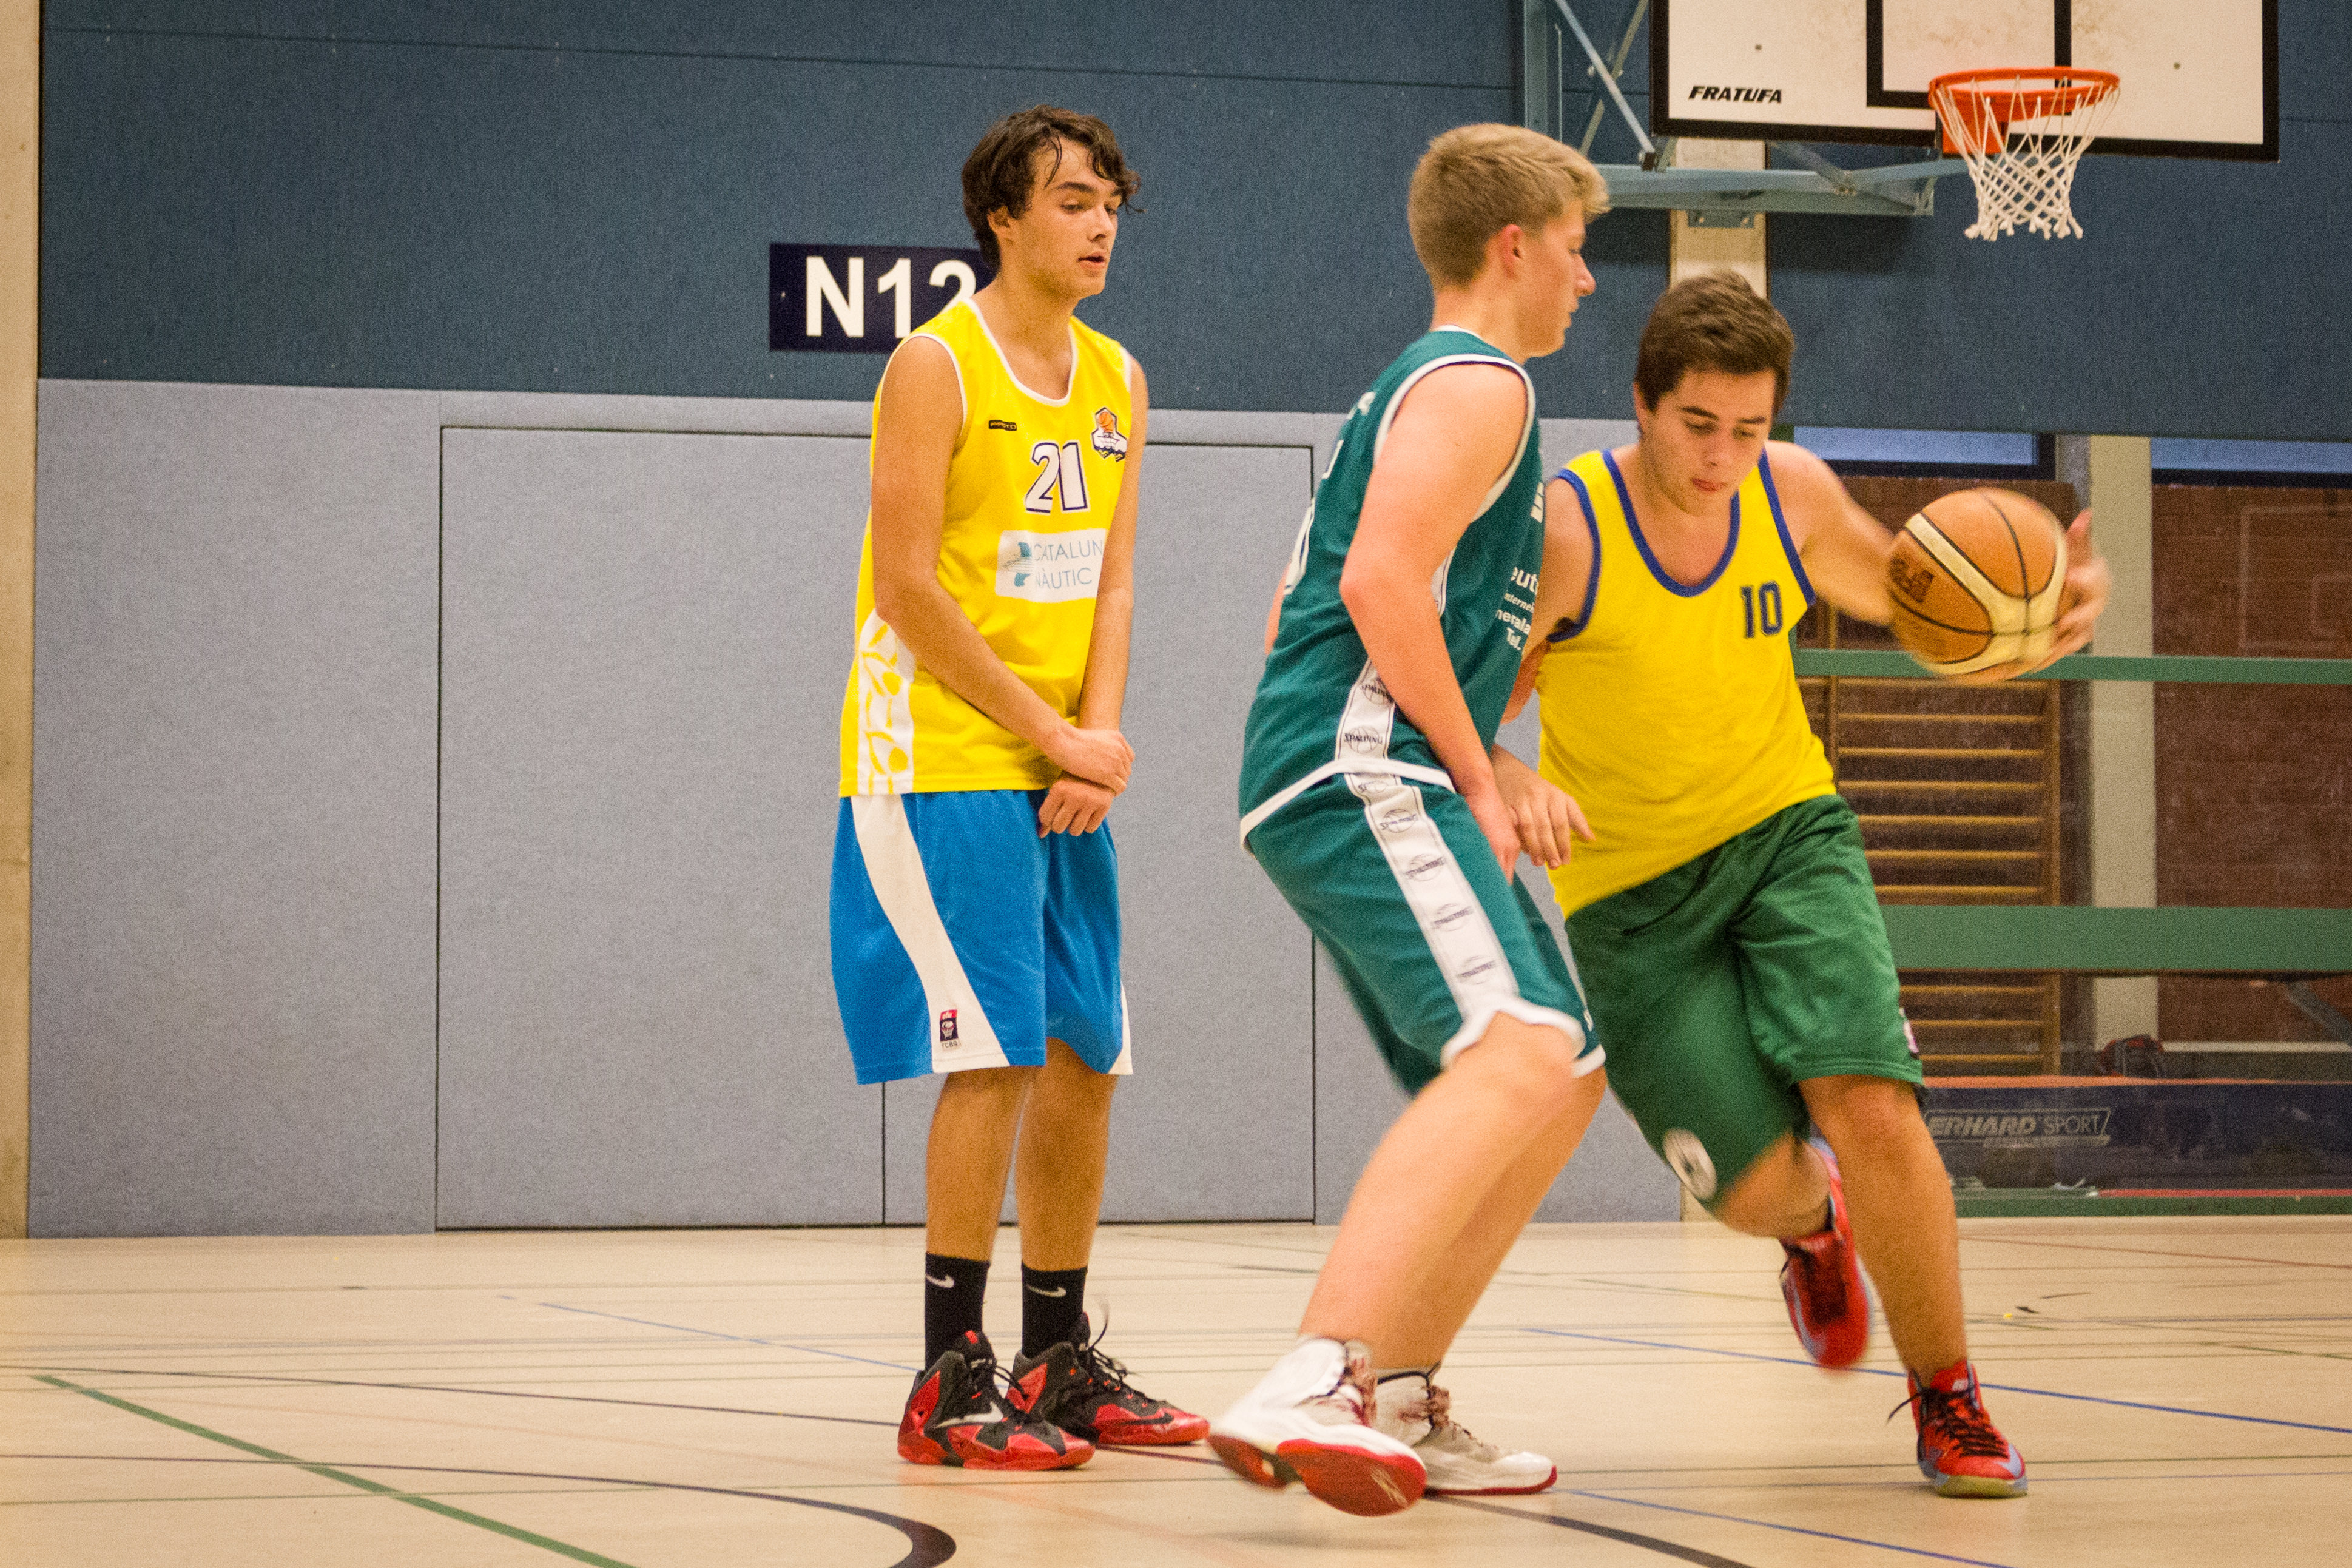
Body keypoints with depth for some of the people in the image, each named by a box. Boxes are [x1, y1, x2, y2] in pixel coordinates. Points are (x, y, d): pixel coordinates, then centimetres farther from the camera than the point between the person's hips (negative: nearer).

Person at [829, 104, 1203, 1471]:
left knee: (1084, 1066, 7)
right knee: (995, 1061, -13)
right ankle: (952, 1383, -9)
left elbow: (1111, 580, 9)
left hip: (1065, 781, 7)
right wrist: (1050, 734, -14)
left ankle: (1060, 1363, 18)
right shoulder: (939, 366, -9)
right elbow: (906, 586, -14)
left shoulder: (1118, 382, 12)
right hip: (942, 763, -7)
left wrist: (1098, 739, -7)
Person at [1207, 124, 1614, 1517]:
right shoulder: (1478, 384, -5)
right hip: (1360, 776, -11)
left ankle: (1399, 1401, 15)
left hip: (1367, 783, 11)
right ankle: (1307, 1390, -40)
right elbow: (1384, 584, -19)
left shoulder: (1419, 390, 28)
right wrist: (1477, 773, -12)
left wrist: (1492, 770, 22)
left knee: (1560, 1081, 15)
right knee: (1519, 1051, -27)